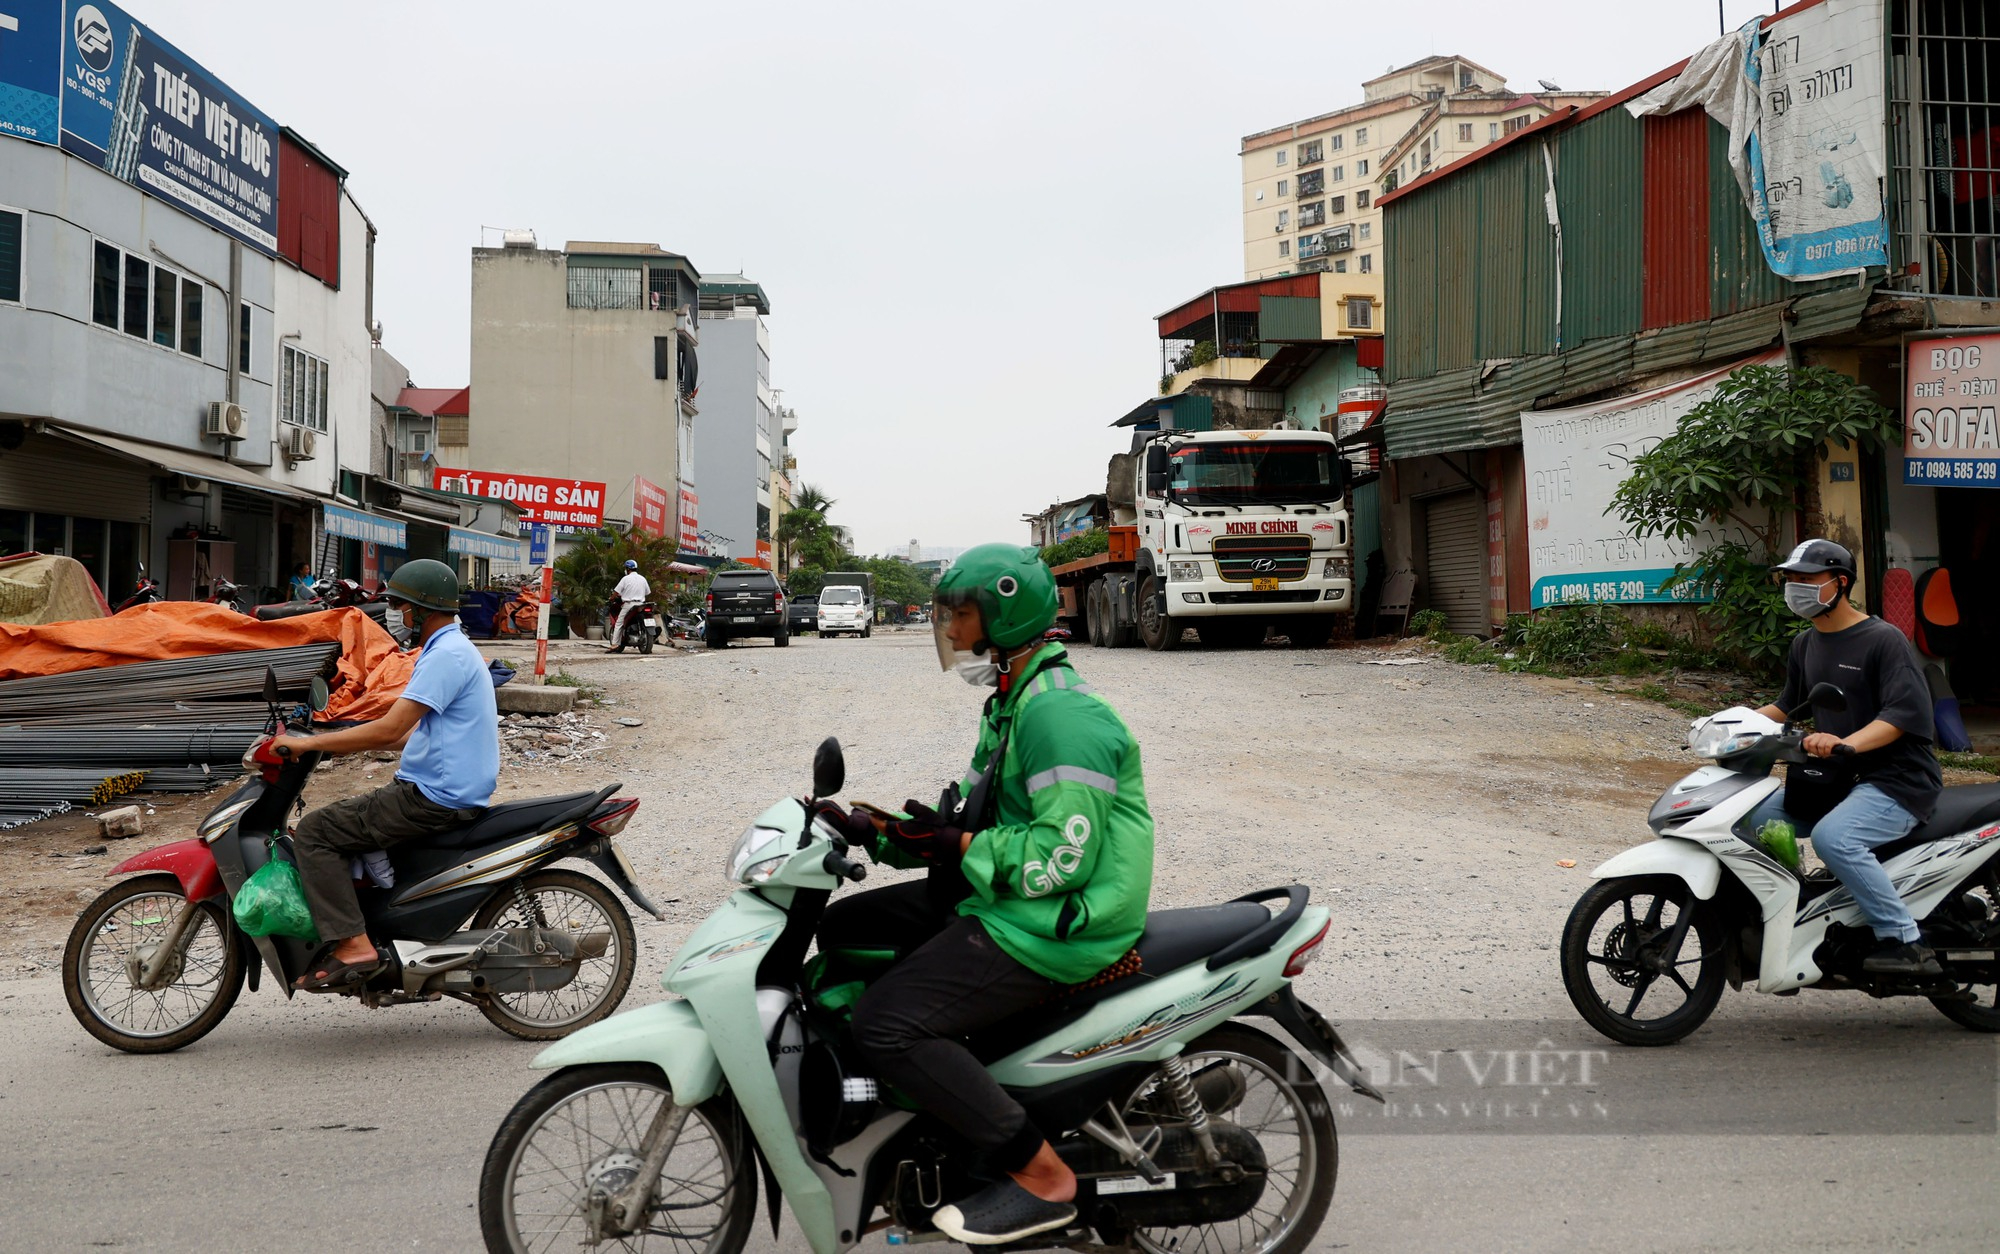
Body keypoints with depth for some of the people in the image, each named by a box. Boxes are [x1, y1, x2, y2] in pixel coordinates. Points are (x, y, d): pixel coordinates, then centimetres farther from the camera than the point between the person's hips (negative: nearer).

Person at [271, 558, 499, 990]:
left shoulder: (446, 655, -16)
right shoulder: (453, 648, 18)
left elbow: (389, 730, -23)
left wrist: (308, 743, -16)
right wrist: (341, 740, 22)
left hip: (435, 798, -11)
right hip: (441, 790, 11)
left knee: (313, 832, -10)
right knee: (339, 820, 22)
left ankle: (353, 946, -16)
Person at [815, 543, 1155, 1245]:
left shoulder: (1060, 714, -19)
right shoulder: (1011, 706, 16)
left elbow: (1066, 856, -25)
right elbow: (978, 818, 18)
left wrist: (954, 845, -20)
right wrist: (881, 831, 5)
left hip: (1053, 925, -11)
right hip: (995, 896, 11)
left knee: (884, 1027, -21)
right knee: (841, 928, 13)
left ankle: (1040, 1176, -12)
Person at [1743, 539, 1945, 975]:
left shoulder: (1883, 639, -12)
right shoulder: (1805, 644, 14)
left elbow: (1905, 711, -24)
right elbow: (1788, 705, 25)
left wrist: (1845, 743, -39)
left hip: (1897, 781, -9)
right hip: (1833, 778, 9)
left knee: (1832, 838, -33)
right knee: (1757, 820, -1)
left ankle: (1905, 942, -24)